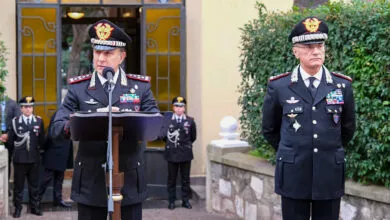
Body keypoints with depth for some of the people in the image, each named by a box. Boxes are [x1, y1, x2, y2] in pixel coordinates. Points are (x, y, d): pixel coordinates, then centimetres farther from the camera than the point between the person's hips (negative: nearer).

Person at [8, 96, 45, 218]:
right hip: (20, 158, -1)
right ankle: (18, 208, 13)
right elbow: (11, 139, -2)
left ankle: (34, 207, 21)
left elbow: (42, 141, 4)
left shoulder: (39, 121, 4)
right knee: (18, 185, 5)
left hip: (34, 158, 2)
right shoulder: (15, 121, 0)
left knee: (34, 184, 10)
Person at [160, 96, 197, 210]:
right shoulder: (167, 121, 3)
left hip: (186, 154, 0)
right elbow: (163, 135, 3)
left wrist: (186, 144, 11)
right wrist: (171, 144, 3)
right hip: (172, 154, 0)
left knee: (185, 179, 6)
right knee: (171, 179, 5)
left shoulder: (190, 121, 3)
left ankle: (185, 200, 14)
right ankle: (171, 201, 11)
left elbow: (193, 137, 9)